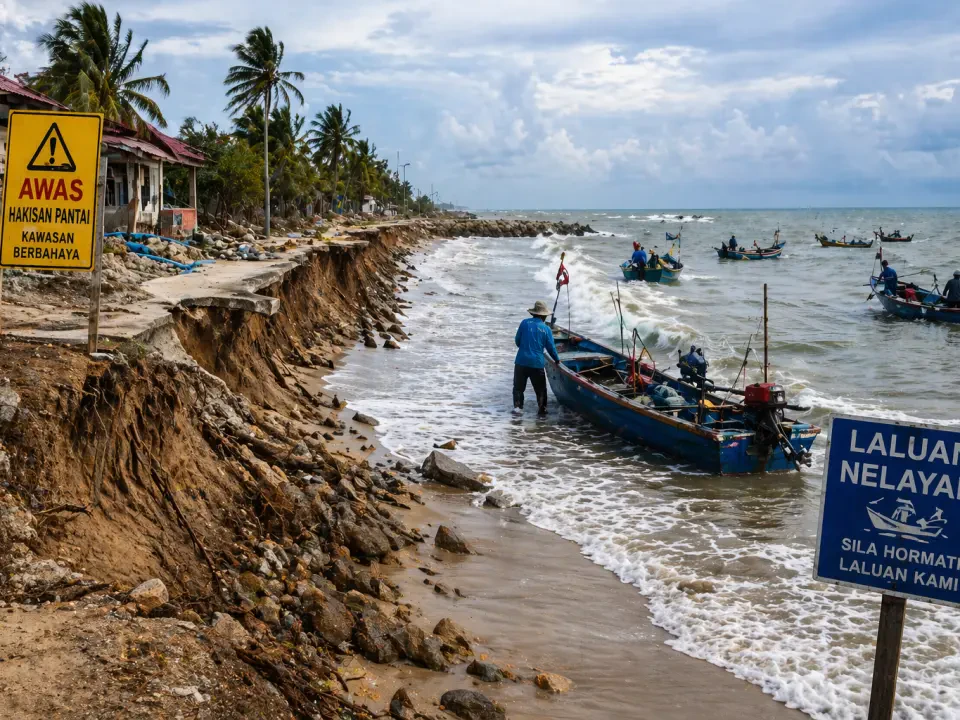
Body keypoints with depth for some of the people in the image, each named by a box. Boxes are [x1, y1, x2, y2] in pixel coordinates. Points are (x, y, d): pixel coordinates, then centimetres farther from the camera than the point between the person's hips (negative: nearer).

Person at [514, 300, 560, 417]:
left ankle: (517, 407, 2)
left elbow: (517, 340, 6)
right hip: (537, 363, -1)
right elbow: (551, 347, 2)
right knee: (540, 388, 13)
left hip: (521, 361, 1)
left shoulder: (525, 323, 0)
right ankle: (542, 409, 12)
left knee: (518, 386, 12)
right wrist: (557, 359, 19)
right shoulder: (546, 329, -1)